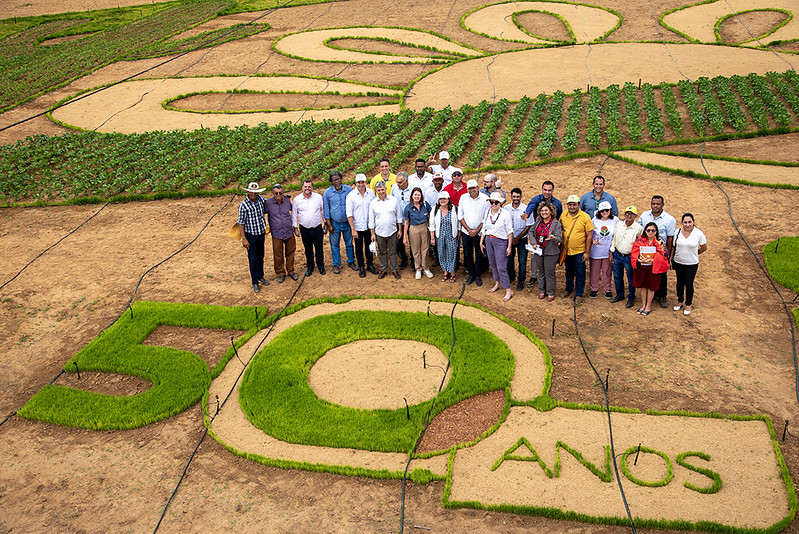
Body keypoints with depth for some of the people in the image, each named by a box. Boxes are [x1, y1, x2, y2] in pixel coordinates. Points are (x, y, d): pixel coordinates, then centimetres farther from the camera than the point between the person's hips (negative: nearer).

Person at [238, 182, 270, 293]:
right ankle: (255, 282, 9)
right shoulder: (243, 205, -18)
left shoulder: (260, 200, -3)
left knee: (260, 257, 18)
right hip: (250, 235, -5)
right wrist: (244, 239, -16)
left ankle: (260, 276, 35)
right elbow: (241, 223, -14)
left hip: (261, 233, 5)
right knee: (253, 259, 0)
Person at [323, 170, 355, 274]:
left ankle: (351, 261, 28)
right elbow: (326, 210, 0)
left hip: (347, 222, 1)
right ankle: (336, 265, 21)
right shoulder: (327, 193, -7)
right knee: (335, 245, 8)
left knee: (349, 243, 12)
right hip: (334, 223, -1)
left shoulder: (348, 189, -4)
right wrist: (329, 225, -4)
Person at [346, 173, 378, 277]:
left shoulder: (371, 193, -2)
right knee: (359, 248, 9)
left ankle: (370, 265, 30)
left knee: (369, 246, 14)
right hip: (358, 227, -2)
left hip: (369, 226, 2)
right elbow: (349, 214, -9)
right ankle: (361, 267, 23)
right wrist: (353, 229, -13)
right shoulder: (351, 195, -10)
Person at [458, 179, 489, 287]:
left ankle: (478, 276, 20)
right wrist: (469, 229, -7)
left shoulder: (485, 199, -8)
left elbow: (486, 218, -7)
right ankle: (471, 274, 25)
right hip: (466, 232, 2)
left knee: (479, 254, 6)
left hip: (479, 232, -2)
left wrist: (477, 230, -12)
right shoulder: (463, 198, 0)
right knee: (467, 254, 10)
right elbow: (460, 216, 2)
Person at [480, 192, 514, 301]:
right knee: (493, 264, 15)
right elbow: (484, 228, 14)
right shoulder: (487, 212, 4)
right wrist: (481, 242, 12)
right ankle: (497, 283, 35)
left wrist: (509, 246, -10)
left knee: (501, 267, -8)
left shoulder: (506, 214, -12)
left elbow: (510, 231, -9)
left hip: (500, 241, -6)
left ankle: (508, 290, -1)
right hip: (488, 240, 6)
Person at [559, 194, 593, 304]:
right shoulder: (563, 216, -1)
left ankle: (579, 294, 20)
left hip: (579, 251, -4)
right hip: (566, 250, 4)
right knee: (568, 271, 20)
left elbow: (589, 236, -9)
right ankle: (569, 289, 39)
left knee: (580, 273, 6)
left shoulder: (585, 217, -12)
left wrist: (587, 252, -11)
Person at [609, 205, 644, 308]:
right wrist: (611, 253, 8)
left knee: (631, 279, 7)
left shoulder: (639, 228, -10)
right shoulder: (619, 225, 2)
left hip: (629, 257, -4)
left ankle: (631, 298, 24)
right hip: (617, 256, 4)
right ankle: (619, 295, 35)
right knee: (617, 277, 16)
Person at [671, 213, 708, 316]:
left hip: (692, 264, -3)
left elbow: (704, 247, 1)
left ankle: (688, 304, 22)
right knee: (680, 282, 16)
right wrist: (671, 259, 4)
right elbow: (673, 247, 4)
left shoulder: (699, 233, -13)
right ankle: (680, 301, 35)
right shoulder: (677, 232, -5)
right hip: (678, 262, 3)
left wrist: (694, 254, 4)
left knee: (689, 284, 3)